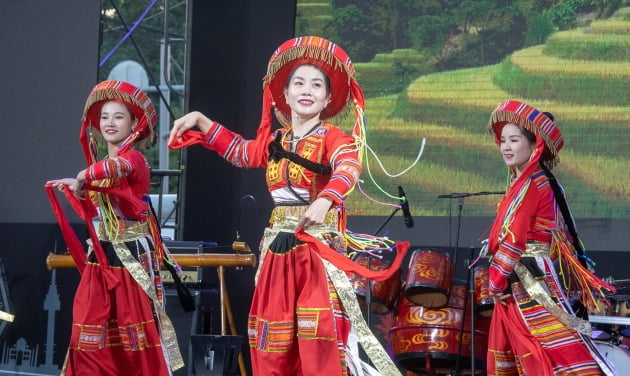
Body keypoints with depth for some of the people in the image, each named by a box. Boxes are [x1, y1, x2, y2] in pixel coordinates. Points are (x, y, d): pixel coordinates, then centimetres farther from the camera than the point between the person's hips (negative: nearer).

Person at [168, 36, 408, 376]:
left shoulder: (333, 138, -7)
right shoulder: (274, 141, 12)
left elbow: (349, 168, -28)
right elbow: (239, 150, 30)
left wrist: (325, 199, -47)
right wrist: (200, 122, 22)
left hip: (320, 247, -6)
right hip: (278, 249, 7)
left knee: (320, 333, -17)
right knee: (274, 346, 7)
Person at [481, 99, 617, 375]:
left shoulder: (528, 184, -14)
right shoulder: (542, 182, 15)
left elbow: (513, 238, -19)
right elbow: (562, 234, 18)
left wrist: (496, 280, -13)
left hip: (530, 280, -10)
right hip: (526, 281, 10)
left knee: (558, 348, -16)